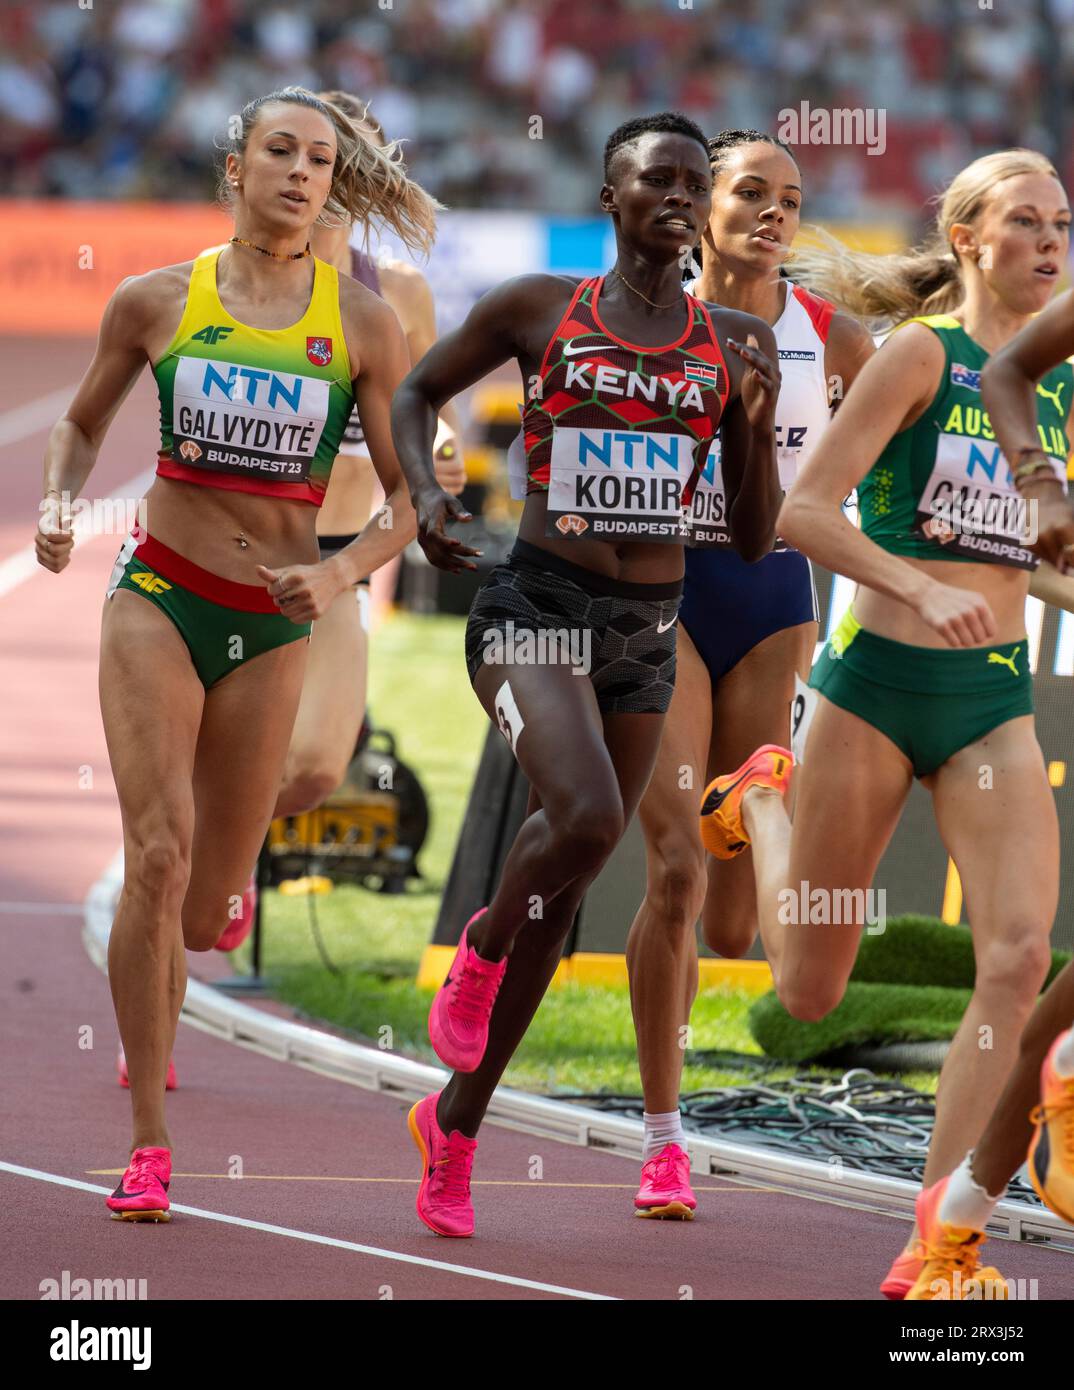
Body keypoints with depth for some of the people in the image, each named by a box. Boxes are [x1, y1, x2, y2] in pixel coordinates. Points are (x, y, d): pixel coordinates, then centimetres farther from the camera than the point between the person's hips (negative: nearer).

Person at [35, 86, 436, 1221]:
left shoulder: (363, 326, 0)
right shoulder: (156, 303, 0)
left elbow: (408, 498, 3)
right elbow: (83, 421, 17)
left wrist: (342, 572, -15)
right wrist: (59, 501, -3)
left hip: (274, 628, 1)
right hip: (159, 599, -1)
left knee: (207, 911, 7)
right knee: (158, 853, -20)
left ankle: (149, 1025, 45)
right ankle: (148, 1145, -15)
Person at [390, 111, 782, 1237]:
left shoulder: (733, 345, 7)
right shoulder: (536, 309, 0)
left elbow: (753, 541, 9)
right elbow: (416, 392, 14)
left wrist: (756, 422, -8)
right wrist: (424, 497, -4)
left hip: (648, 635, 4)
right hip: (536, 606, -4)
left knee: (560, 896, 8)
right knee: (586, 817, -30)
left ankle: (455, 1123, 22)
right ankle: (478, 952, 2)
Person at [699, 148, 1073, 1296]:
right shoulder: (922, 353, -8)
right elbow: (802, 511, -14)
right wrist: (919, 588, -25)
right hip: (879, 683, -4)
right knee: (808, 991, 8)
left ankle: (934, 1247, -12)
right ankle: (757, 807, 41)